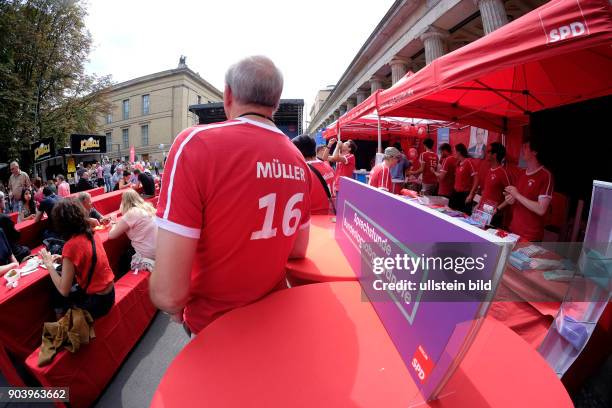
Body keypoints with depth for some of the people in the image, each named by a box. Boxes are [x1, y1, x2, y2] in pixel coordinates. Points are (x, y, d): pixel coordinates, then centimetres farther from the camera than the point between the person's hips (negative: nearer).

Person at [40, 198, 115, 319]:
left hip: (96, 301, -6)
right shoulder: (91, 234, -1)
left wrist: (49, 264, -6)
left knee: (56, 299, 20)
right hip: (108, 293, 6)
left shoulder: (71, 245, -22)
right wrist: (64, 260, 8)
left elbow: (64, 290, -16)